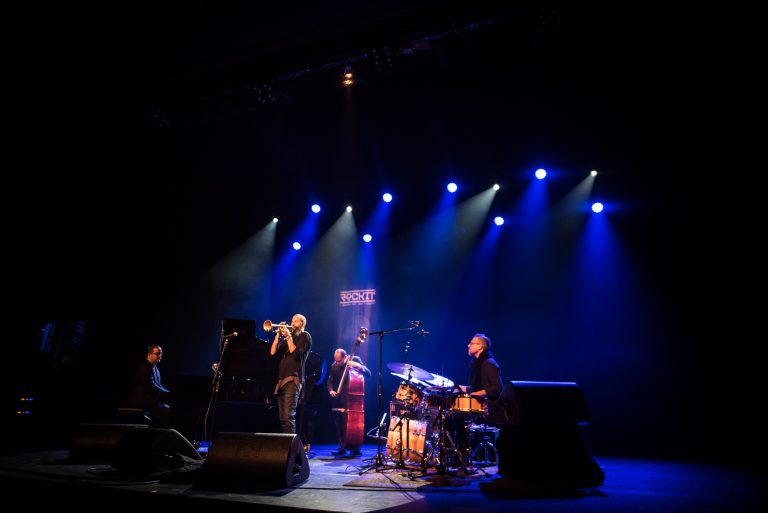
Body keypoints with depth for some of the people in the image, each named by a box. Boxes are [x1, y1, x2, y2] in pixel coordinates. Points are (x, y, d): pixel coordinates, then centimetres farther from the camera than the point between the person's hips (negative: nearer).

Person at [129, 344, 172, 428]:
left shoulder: (155, 369, 16)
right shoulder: (144, 367, -14)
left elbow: (158, 386, 17)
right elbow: (151, 386, -22)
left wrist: (168, 393, 0)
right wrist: (168, 393, -19)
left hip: (151, 400, 9)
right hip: (141, 401, -9)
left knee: (170, 408, -3)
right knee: (167, 411, -22)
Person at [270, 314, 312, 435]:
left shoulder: (305, 336, 4)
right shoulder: (286, 339, 23)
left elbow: (296, 354, -11)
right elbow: (273, 353, 11)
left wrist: (288, 337, -8)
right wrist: (278, 335, 3)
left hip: (293, 379, -7)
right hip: (281, 379, 8)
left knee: (288, 416, -17)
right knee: (282, 417, 9)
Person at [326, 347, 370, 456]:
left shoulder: (355, 359, -5)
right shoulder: (334, 366, 6)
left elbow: (368, 373, -11)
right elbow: (330, 381, 12)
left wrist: (358, 366, -28)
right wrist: (331, 390, -8)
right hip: (339, 399, 4)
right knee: (339, 423, 5)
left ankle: (355, 448, 1)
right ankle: (342, 446, 19)